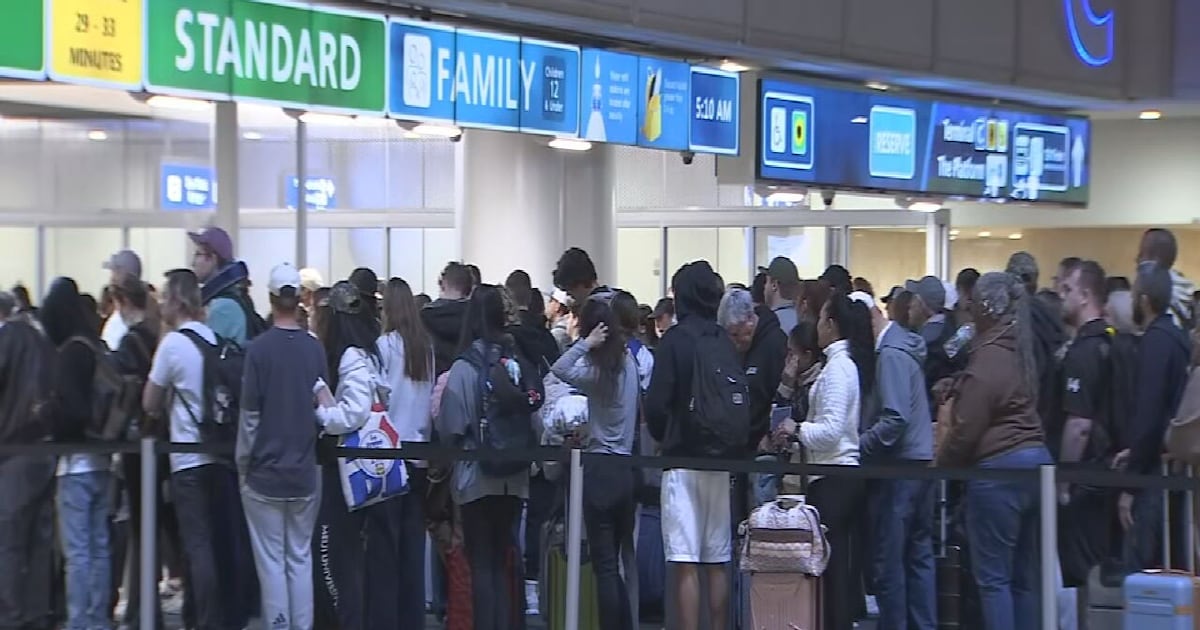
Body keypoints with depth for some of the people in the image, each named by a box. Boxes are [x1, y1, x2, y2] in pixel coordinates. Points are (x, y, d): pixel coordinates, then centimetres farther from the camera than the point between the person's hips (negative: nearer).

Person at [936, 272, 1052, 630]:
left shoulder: (987, 360, -15)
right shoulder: (1020, 352, 13)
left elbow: (966, 428, -15)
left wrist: (942, 464, 0)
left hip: (999, 467, -9)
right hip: (1035, 459, 9)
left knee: (992, 577, -5)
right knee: (1024, 576, 12)